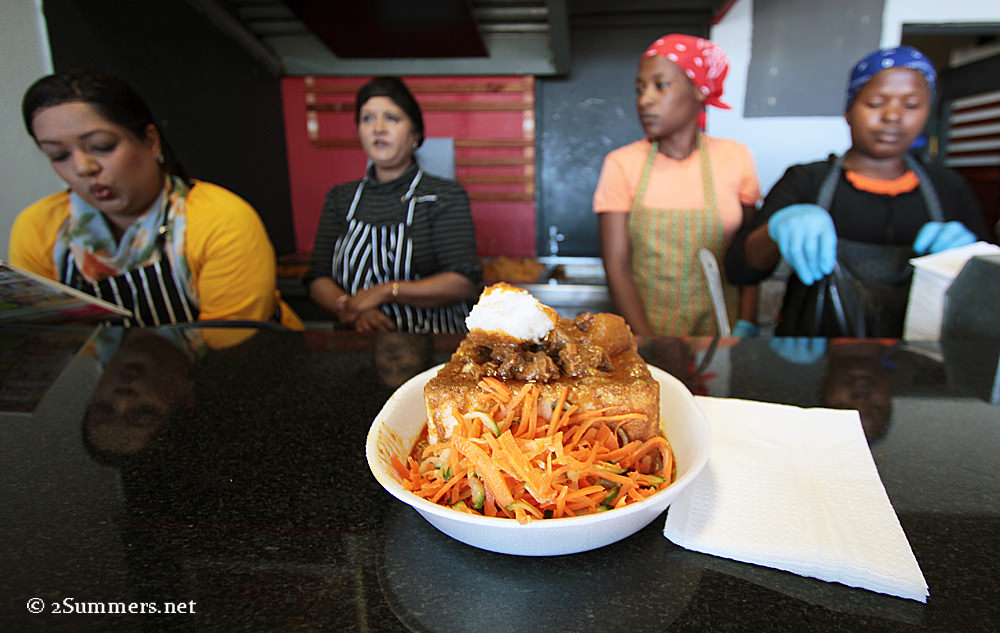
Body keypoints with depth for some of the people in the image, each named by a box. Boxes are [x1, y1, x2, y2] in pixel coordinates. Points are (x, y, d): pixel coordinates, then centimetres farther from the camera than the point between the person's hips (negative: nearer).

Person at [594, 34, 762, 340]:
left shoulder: (735, 158, 4)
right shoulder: (621, 164, 0)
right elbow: (616, 266, -4)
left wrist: (745, 329, -4)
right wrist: (650, 344, -13)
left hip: (719, 330, 1)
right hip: (644, 330, -1)